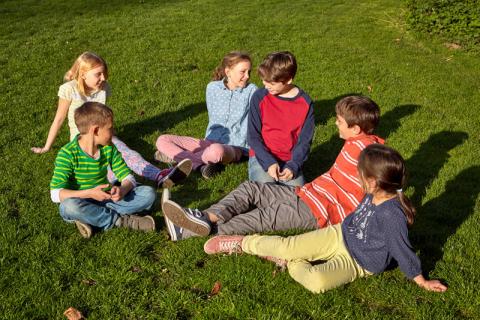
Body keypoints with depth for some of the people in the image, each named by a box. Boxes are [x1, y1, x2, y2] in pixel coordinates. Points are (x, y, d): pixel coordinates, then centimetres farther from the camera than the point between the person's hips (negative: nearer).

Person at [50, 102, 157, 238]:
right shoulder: (68, 153, -17)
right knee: (69, 205, -41)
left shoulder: (109, 148, -2)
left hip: (105, 200, 5)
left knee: (149, 193, -12)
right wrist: (89, 193, -34)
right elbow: (56, 194, -23)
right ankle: (122, 220, -23)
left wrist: (122, 190, -27)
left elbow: (128, 178, -3)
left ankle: (93, 218, -21)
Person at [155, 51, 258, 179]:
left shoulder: (251, 90, -5)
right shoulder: (213, 87, 5)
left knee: (216, 151, -42)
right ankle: (202, 165, -25)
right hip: (210, 141, 5)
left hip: (235, 147, -5)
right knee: (162, 140, -9)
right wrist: (207, 142, 4)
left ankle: (176, 155, -17)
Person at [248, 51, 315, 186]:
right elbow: (253, 136, -5)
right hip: (261, 156, -1)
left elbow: (305, 140, -2)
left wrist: (293, 166, -16)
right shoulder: (259, 97, -8)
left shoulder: (305, 102, -7)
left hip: (289, 160, 1)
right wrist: (268, 162, -17)